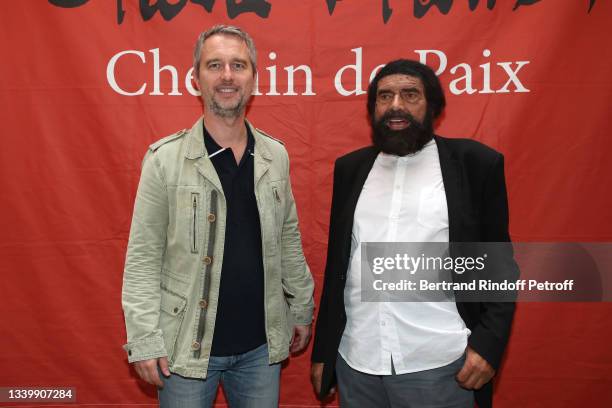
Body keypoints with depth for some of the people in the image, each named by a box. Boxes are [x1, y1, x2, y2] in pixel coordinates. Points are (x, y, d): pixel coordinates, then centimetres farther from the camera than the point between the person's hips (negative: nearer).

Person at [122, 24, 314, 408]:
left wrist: (302, 309, 11)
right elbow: (143, 257, -9)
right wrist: (144, 340, -11)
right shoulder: (165, 158, -10)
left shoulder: (276, 155, 1)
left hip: (261, 345, 3)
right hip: (187, 346, -3)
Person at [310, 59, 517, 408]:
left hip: (439, 367, -3)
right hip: (355, 365, 4)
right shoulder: (351, 168, 7)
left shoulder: (475, 163, -2)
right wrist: (323, 352, 12)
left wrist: (488, 346, -9)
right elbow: (336, 265, 11)